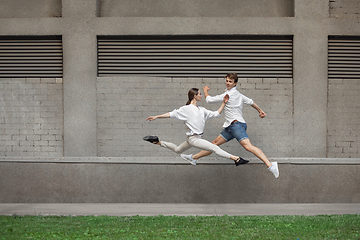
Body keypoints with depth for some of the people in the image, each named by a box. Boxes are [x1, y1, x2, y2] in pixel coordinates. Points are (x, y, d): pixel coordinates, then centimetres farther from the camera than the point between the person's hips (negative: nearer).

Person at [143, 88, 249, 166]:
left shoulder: (202, 110, 11)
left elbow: (216, 114, 12)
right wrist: (156, 117, -7)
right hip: (193, 138, -9)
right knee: (215, 148, -19)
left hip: (198, 137, 9)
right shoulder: (186, 109, -9)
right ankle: (235, 158, -28)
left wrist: (223, 103, 4)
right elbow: (172, 114, -5)